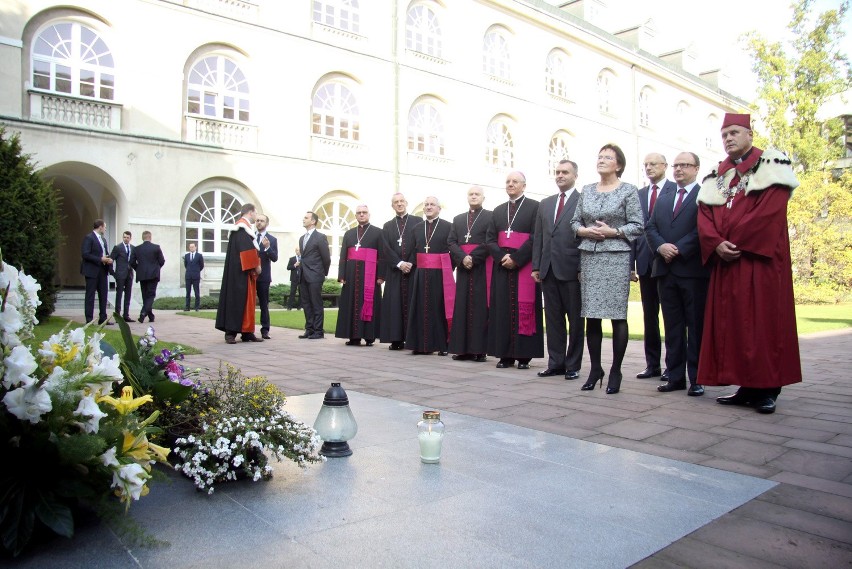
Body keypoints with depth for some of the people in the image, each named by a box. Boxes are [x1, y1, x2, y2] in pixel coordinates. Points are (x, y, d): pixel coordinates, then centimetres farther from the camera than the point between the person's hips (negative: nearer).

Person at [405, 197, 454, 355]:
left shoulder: (448, 226, 0)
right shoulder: (417, 228, 14)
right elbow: (413, 251, 16)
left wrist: (447, 269, -7)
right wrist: (415, 267, 5)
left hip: (440, 275, -4)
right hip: (421, 275, 4)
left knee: (440, 308, -1)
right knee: (422, 309, 4)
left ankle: (442, 345, 5)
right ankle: (423, 344, 10)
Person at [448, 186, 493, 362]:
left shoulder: (491, 217, 4)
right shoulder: (458, 219, 18)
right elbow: (451, 242, 7)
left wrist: (473, 257, -15)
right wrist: (462, 258, -10)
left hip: (482, 268, -4)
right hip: (463, 267, 4)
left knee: (480, 307, -5)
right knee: (462, 307, 1)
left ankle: (480, 349, -3)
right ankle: (463, 349, 4)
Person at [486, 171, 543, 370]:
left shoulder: (534, 207, 1)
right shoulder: (498, 210, 17)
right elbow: (490, 239, 10)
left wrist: (516, 258, -15)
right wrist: (502, 257, -8)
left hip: (525, 265, -4)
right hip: (502, 265, 5)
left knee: (525, 309, -3)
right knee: (503, 309, 2)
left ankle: (524, 355, 2)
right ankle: (505, 354, 6)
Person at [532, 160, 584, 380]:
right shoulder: (545, 204, 17)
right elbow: (538, 237, 14)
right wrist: (536, 266, 7)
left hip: (572, 269, -5)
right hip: (548, 270, 5)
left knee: (575, 320, 4)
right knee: (553, 319, 9)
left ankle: (573, 365, 12)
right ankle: (555, 363, 16)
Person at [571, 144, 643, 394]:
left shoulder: (628, 190, 2)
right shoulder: (587, 190, 14)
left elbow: (637, 225, -2)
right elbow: (575, 221, 15)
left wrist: (612, 232, -14)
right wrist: (584, 231, -5)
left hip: (616, 257, -4)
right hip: (589, 257, 4)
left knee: (617, 315, -3)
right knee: (591, 315, 4)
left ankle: (615, 371, 7)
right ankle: (595, 368, 15)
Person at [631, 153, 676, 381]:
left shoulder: (677, 190, -1)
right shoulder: (639, 194, 13)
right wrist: (631, 264, 4)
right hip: (646, 262, 5)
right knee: (649, 317, 9)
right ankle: (652, 364, 17)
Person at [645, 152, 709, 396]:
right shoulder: (663, 199, 20)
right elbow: (650, 227, 11)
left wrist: (679, 249, -16)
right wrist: (660, 246, -8)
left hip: (693, 270, -6)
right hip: (666, 270, 6)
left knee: (696, 327, 0)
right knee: (672, 327, 8)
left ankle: (697, 379, 6)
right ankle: (675, 377, 13)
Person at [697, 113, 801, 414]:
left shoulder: (771, 167, 2)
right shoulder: (716, 176, 18)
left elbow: (770, 211, -12)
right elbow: (704, 216, 7)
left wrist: (736, 243, -15)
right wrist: (717, 244, -11)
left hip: (761, 259, -5)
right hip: (725, 262, 5)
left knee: (764, 320, -4)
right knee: (730, 323, 4)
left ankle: (767, 389, 2)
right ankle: (746, 387, 11)